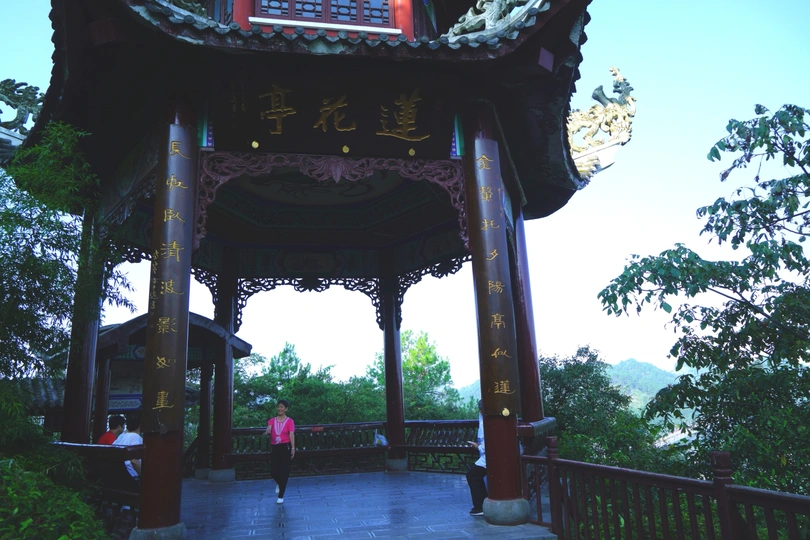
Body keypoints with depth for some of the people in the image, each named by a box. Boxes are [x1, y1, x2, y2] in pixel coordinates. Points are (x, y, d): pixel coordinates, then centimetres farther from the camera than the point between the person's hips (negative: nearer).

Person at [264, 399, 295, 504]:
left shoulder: (289, 421, -3)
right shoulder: (272, 420, 6)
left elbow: (291, 434, -12)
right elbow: (268, 429, -12)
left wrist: (293, 448, -22)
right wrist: (267, 432, -36)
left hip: (285, 447, -3)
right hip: (274, 448, 3)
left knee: (284, 472, -2)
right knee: (273, 472, 3)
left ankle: (281, 496, 9)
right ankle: (279, 483, 38)